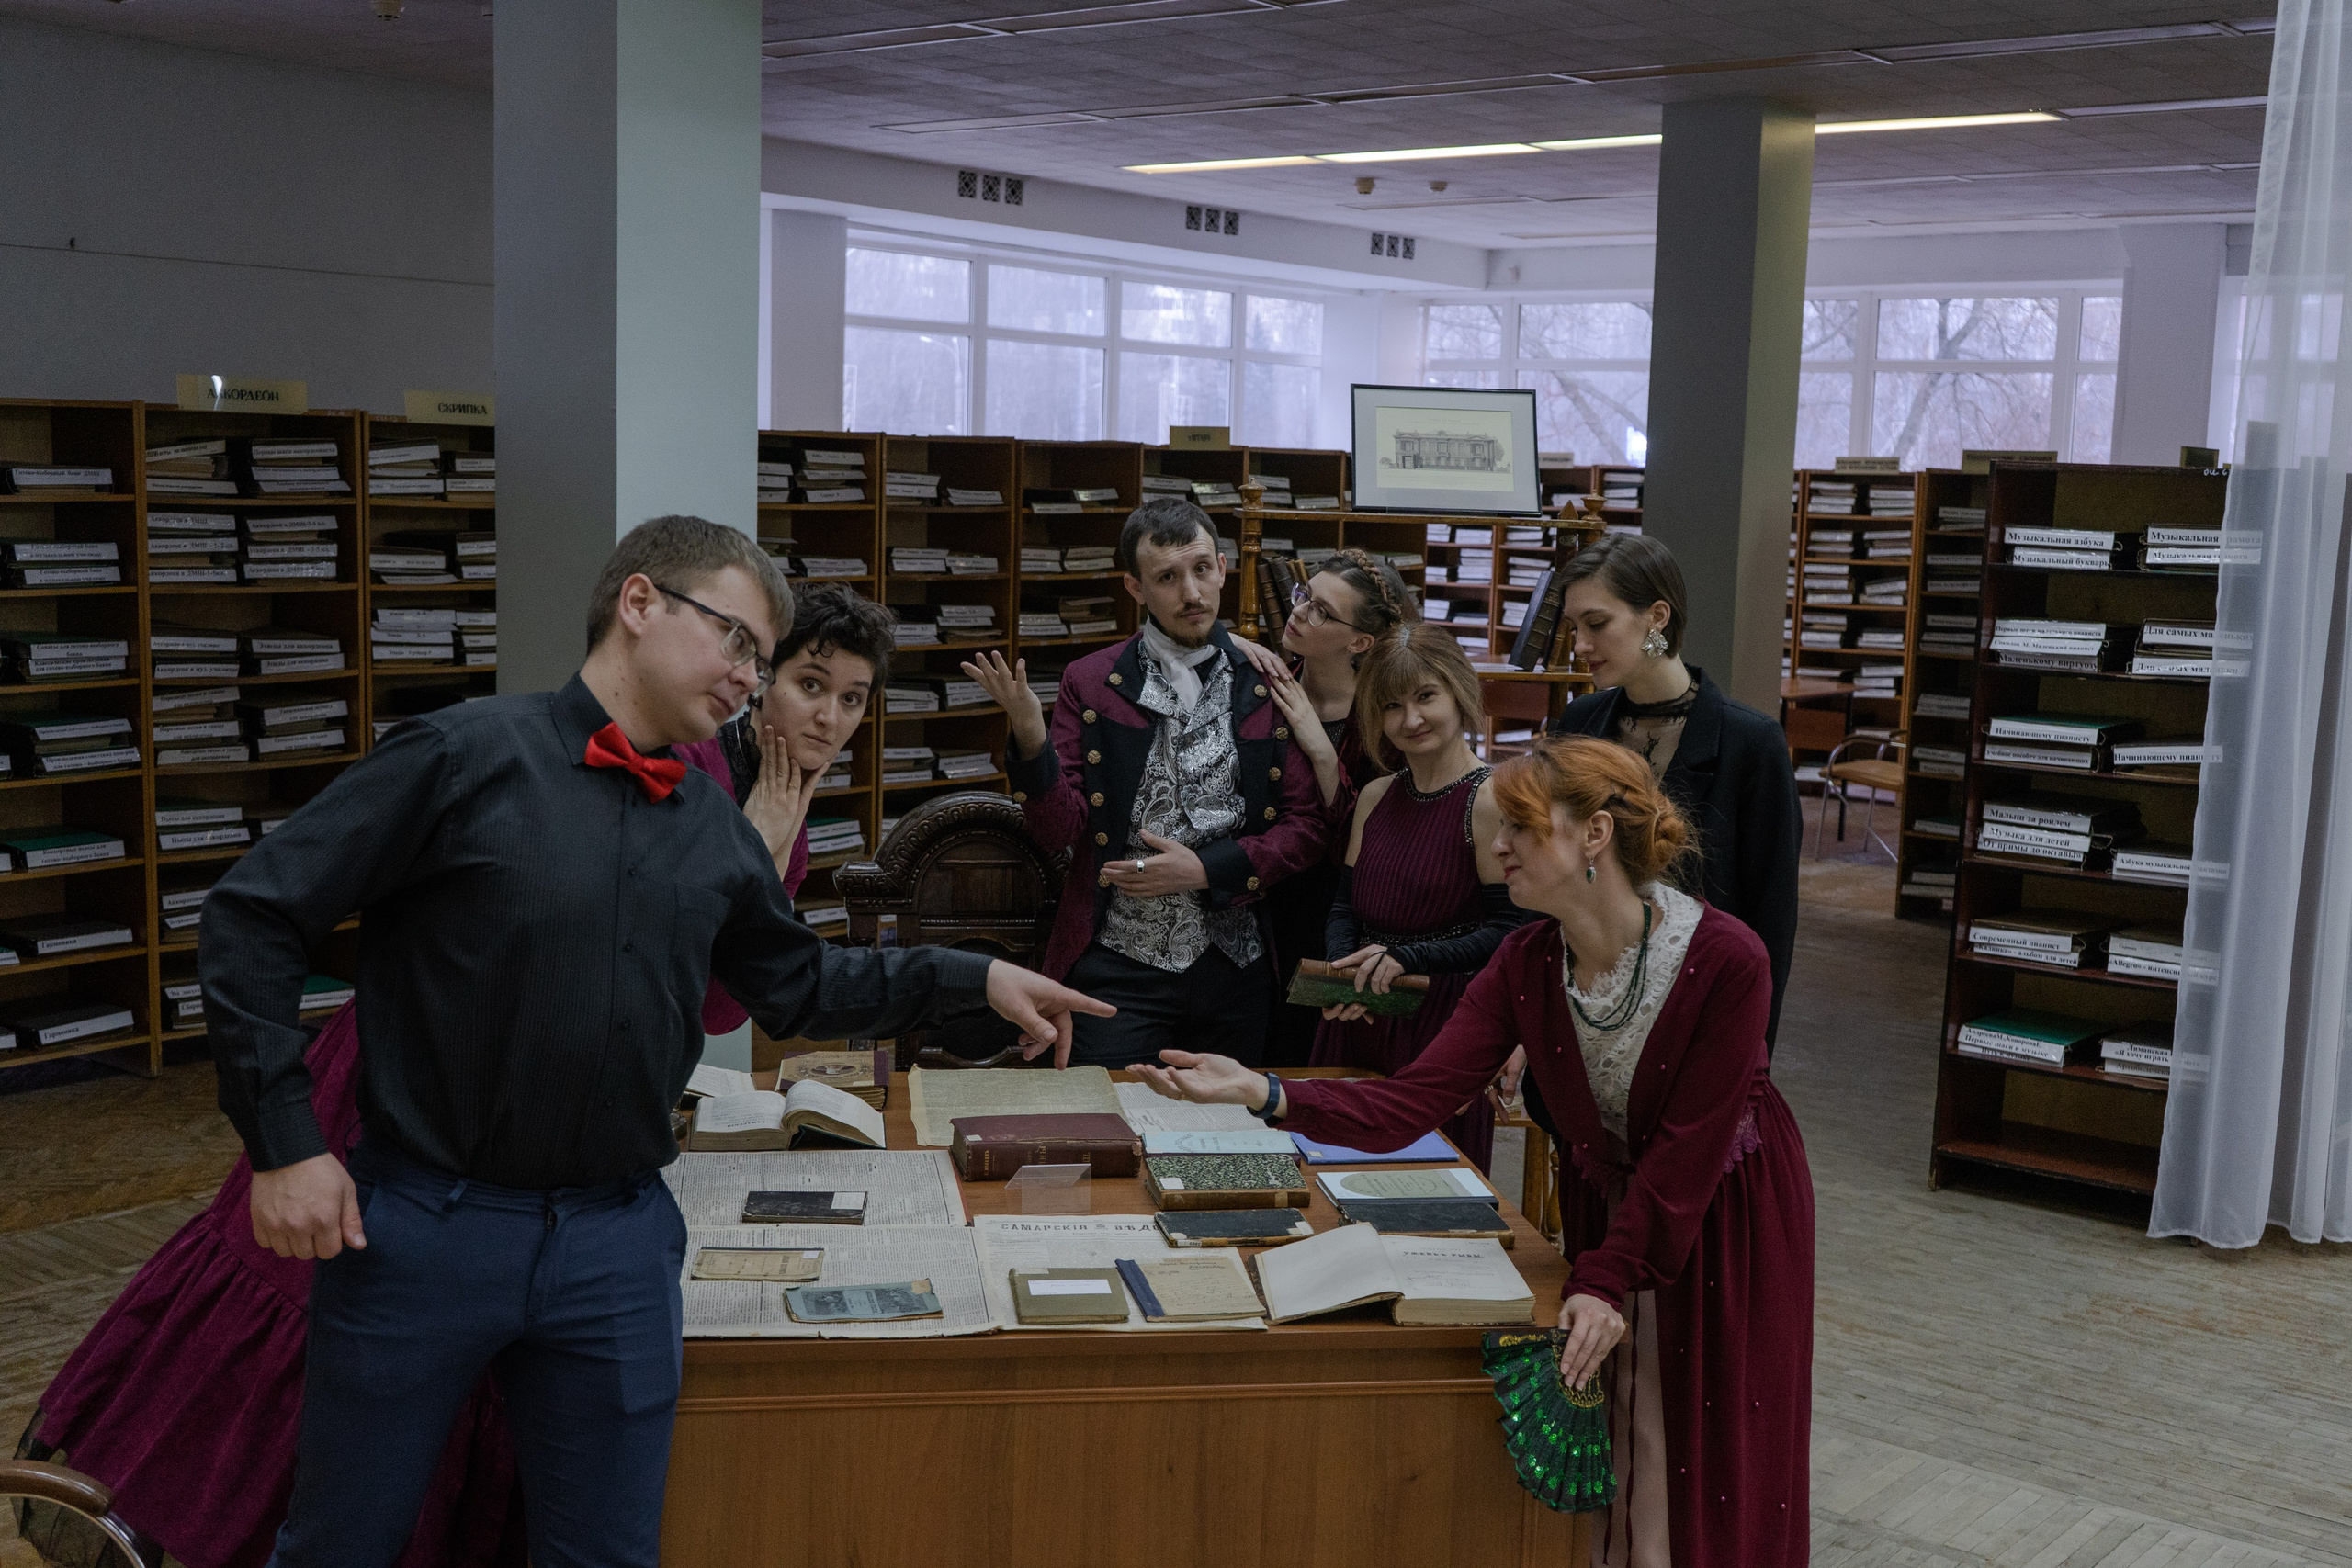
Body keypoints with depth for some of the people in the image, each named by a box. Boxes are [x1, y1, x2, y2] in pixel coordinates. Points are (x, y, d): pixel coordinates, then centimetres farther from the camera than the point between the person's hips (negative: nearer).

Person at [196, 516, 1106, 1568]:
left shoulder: (717, 833, 8)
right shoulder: (467, 758, -10)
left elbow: (796, 985, 21)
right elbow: (253, 916, -9)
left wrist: (975, 980, 11)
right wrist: (284, 1143, -12)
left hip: (616, 1244, 5)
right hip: (419, 1226, -4)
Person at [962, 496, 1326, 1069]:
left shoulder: (1268, 685, 3)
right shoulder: (1089, 683, 2)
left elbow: (1308, 826, 2)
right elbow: (1059, 833, -2)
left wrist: (1206, 869, -11)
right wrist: (1031, 738, -18)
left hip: (1238, 967, 1)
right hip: (1120, 968, -1)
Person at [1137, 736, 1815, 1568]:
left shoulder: (1724, 959, -29)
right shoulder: (1527, 961, -14)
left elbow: (1687, 1147, -23)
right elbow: (1411, 1106, -22)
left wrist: (1606, 1279, -26)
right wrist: (1264, 1093, -35)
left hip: (1726, 1214, -4)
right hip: (1605, 1198, 4)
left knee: (1702, 1463, 4)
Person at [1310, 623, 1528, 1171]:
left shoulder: (1490, 799, -11)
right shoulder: (1375, 796, 10)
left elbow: (1508, 931, -13)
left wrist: (1407, 959, -21)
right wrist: (1343, 972, -6)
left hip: (1446, 1025, -6)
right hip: (1358, 1023, 6)